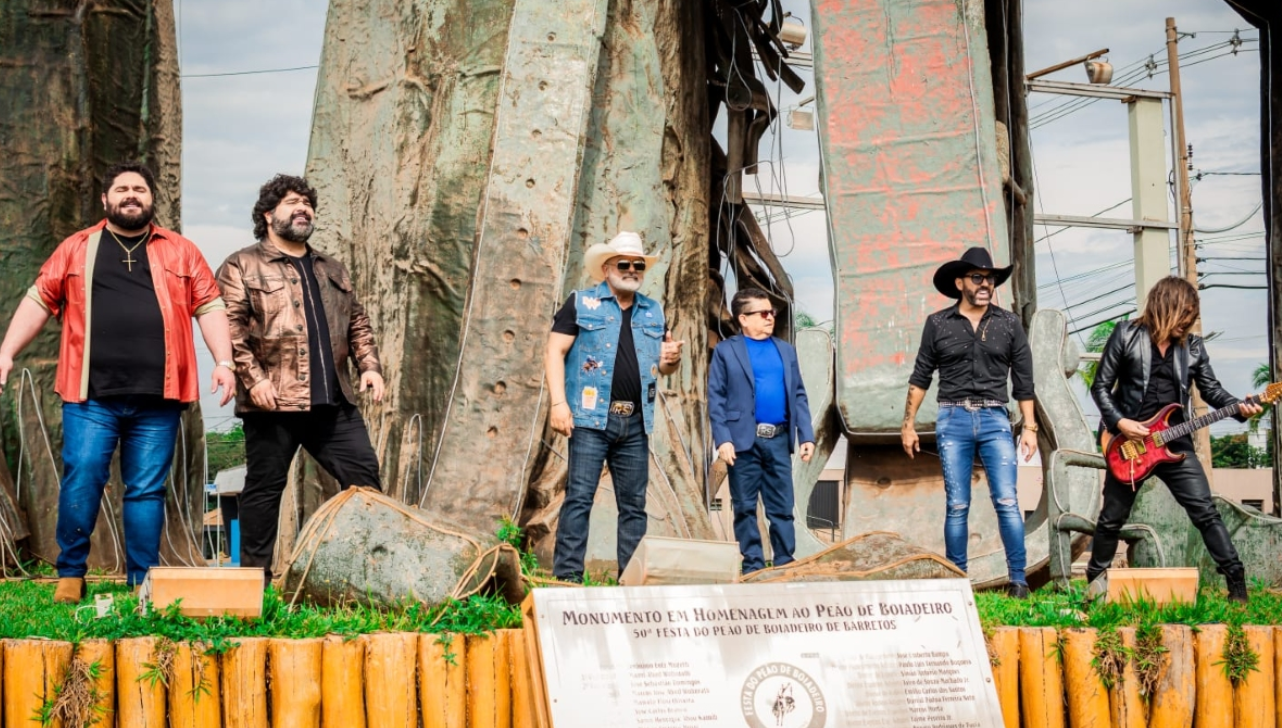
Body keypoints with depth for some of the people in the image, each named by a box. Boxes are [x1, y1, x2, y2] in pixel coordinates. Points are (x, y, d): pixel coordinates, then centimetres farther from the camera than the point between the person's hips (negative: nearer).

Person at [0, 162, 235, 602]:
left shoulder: (181, 252, 13)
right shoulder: (76, 249, 12)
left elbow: (209, 307, 11)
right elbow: (39, 301, 12)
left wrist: (223, 362, -1)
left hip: (157, 398, 1)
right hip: (91, 395, 0)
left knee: (146, 490, 3)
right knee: (81, 479, -8)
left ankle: (143, 582, 9)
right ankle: (70, 575, 5)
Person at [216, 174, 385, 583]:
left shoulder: (332, 271, 23)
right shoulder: (242, 267, 2)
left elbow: (358, 324, 24)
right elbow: (230, 328, -7)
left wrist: (369, 366, 8)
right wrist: (253, 378, -16)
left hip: (333, 401, 5)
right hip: (273, 401, -5)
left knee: (364, 475, 2)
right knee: (265, 487, 0)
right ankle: (255, 576, 6)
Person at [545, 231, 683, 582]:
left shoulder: (653, 312, 18)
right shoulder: (581, 303, 3)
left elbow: (661, 365, 24)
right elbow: (556, 351, -3)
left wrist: (672, 359, -2)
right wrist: (558, 403, -14)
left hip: (635, 422, 5)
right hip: (591, 418, -5)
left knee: (634, 504, 6)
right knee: (579, 497, -8)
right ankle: (567, 577, -8)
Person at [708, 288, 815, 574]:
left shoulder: (786, 350, 15)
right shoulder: (726, 351, 2)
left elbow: (798, 396, 13)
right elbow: (716, 398, -3)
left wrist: (806, 435, 4)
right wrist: (723, 440, -13)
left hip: (779, 440, 3)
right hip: (744, 441, -3)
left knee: (782, 508, 5)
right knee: (745, 507, 3)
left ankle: (785, 565, 10)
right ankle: (753, 566, 9)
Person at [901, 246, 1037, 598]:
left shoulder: (1008, 324, 7)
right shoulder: (938, 324, 5)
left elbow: (1023, 380, 9)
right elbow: (921, 377, 10)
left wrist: (1030, 427, 3)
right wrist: (908, 424, 6)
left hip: (994, 419, 0)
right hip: (953, 420, 0)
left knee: (1007, 501, -7)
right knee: (957, 506, 2)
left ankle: (1018, 580, -3)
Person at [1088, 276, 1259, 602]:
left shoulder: (1193, 346, 5)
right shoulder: (1126, 335, -4)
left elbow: (1211, 390, 6)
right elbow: (1100, 386, -2)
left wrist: (1239, 407, -14)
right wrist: (1119, 421, -14)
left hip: (1175, 443, 2)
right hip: (1129, 442, -2)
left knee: (1205, 512, -6)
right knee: (1112, 517, 9)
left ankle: (1236, 579, -2)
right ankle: (1096, 579, 28)